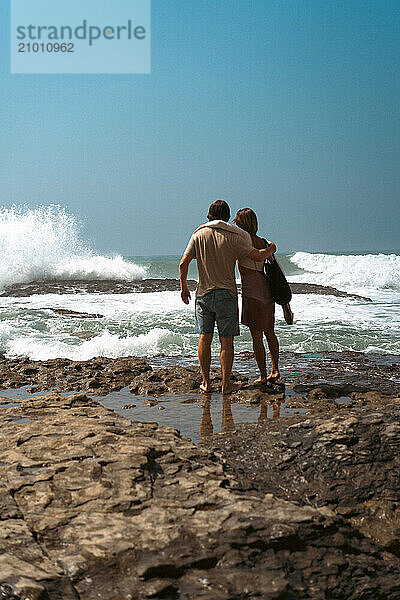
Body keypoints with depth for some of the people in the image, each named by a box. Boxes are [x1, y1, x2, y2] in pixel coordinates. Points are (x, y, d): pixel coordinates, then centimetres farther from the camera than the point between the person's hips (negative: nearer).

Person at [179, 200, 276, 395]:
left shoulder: (198, 235, 1)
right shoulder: (232, 238, -7)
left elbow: (183, 264, -2)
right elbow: (258, 256, -8)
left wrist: (184, 287, 11)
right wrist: (271, 250, 14)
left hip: (203, 294, 3)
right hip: (226, 295, -2)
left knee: (204, 338, 10)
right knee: (226, 341, 4)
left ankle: (206, 382, 13)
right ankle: (226, 384, 7)